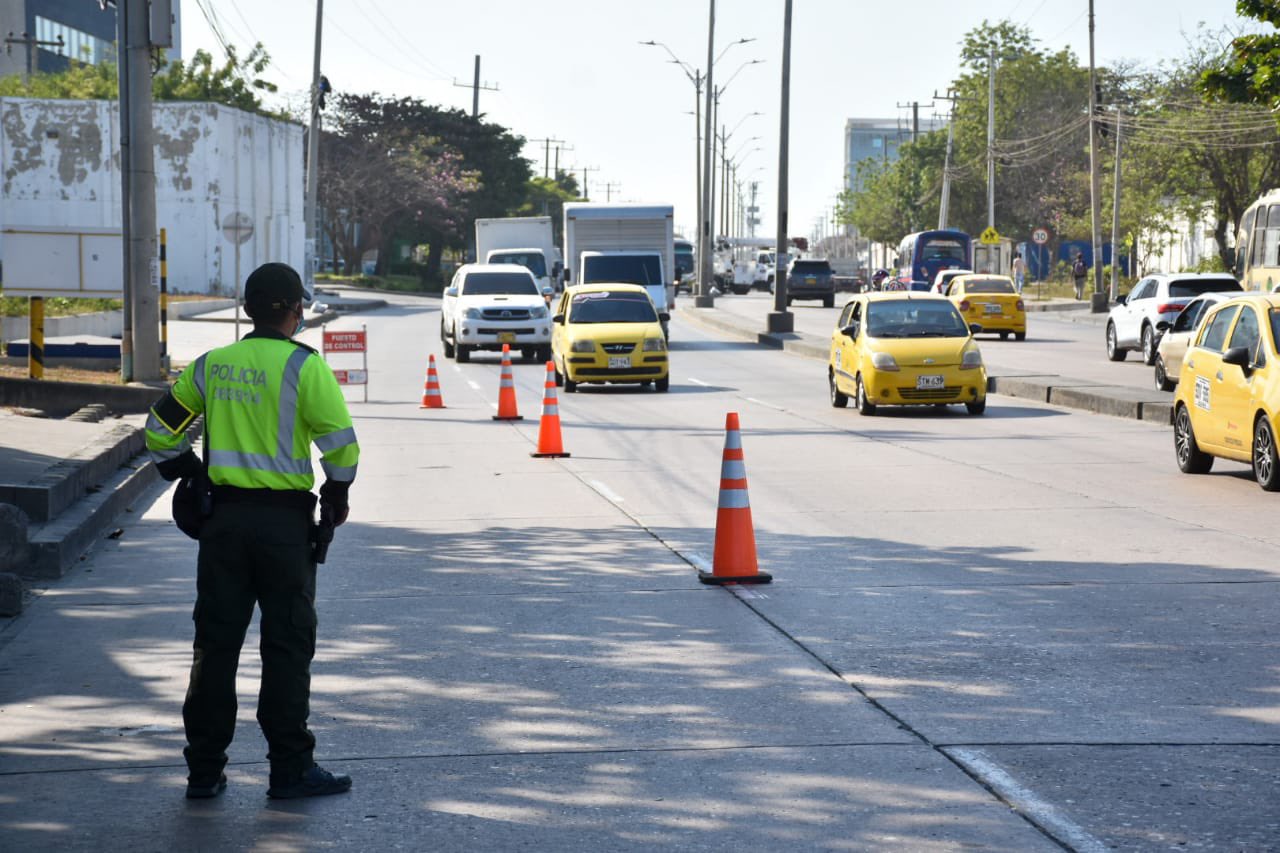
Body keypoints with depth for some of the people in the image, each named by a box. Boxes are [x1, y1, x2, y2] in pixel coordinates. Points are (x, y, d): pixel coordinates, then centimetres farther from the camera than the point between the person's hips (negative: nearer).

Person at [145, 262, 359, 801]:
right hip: (285, 519, -4)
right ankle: (290, 768, 5)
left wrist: (187, 474, 23)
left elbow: (161, 430, 11)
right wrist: (336, 495, 3)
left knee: (215, 641, 9)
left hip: (224, 517, 5)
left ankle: (204, 770, 13)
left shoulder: (210, 366, 7)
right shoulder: (303, 366, -9)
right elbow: (339, 439, -13)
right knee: (287, 644, 3)